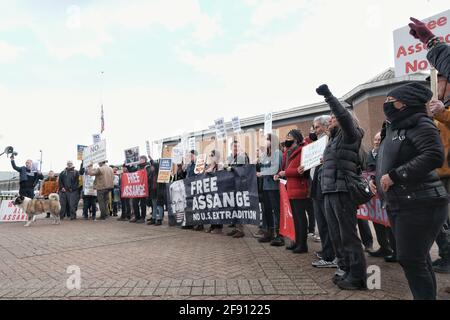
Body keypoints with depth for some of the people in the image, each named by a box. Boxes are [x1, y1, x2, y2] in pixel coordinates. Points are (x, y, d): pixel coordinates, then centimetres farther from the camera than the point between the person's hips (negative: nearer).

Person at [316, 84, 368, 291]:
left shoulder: (350, 135, 0)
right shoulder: (334, 140, 23)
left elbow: (344, 115, -19)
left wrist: (328, 96, -20)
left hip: (343, 191, -8)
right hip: (329, 191, 8)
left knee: (348, 235, -4)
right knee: (336, 235, 11)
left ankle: (358, 277, 5)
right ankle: (344, 269, 22)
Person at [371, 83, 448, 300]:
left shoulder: (419, 124, -10)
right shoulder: (393, 128, 16)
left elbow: (434, 156, -23)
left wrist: (395, 175, -23)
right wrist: (376, 179, 9)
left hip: (419, 205, -9)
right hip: (397, 204, 9)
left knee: (410, 259, -5)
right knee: (417, 257, 16)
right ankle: (427, 295, 29)